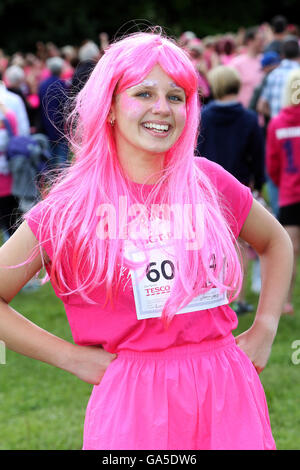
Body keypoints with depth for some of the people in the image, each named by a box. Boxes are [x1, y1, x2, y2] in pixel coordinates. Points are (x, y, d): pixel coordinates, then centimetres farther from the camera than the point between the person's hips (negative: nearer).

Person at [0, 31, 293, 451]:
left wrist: (265, 329, 11)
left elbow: (276, 243, 23)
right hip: (133, 401, -3)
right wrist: (71, 356, -5)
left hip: (225, 393, 3)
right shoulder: (73, 205, -4)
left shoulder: (208, 182, 4)